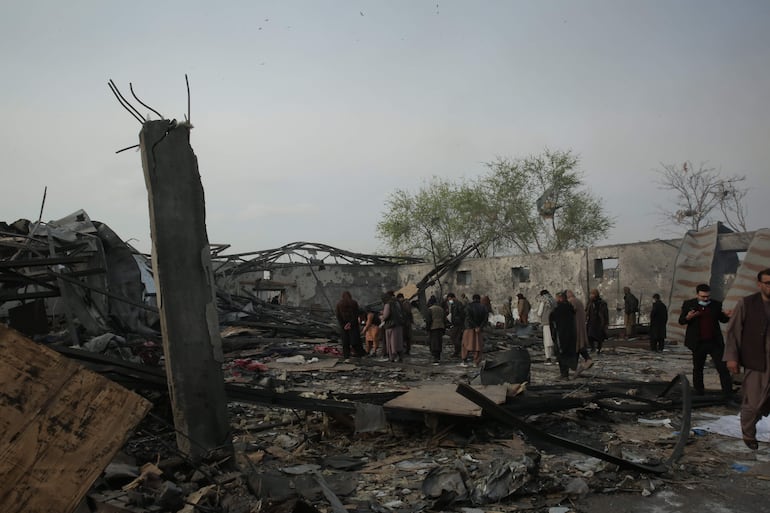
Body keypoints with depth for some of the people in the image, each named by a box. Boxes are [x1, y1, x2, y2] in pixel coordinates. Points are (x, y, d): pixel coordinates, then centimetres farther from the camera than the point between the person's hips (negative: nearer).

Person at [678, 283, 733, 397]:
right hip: (698, 343, -1)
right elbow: (681, 321, 2)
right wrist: (688, 317, -21)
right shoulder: (688, 304, 0)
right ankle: (699, 392, 23)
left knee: (723, 368, -3)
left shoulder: (716, 304, 5)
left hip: (715, 342, 1)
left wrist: (727, 315, -10)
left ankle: (728, 394, 2)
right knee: (697, 368, 11)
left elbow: (722, 319, 14)